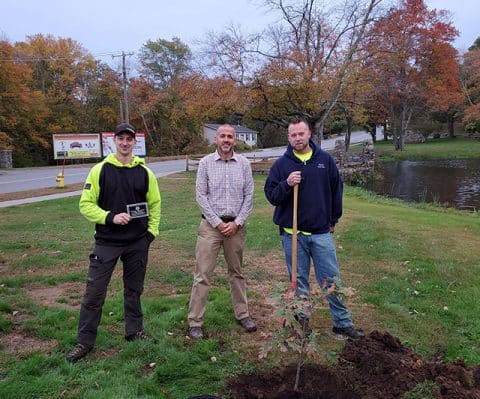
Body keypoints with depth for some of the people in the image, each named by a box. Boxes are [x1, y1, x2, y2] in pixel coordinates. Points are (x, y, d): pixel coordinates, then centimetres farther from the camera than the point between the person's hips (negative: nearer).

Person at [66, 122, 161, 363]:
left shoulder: (144, 172, 2)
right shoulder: (100, 170, -5)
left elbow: (154, 204, 11)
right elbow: (85, 204, -4)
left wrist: (152, 231, 2)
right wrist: (111, 217, -18)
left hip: (138, 243, 2)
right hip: (107, 243, -2)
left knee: (134, 289, 15)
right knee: (94, 291, 2)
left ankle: (134, 331, 33)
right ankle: (84, 341, 17)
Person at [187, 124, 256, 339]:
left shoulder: (244, 163, 3)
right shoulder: (206, 162, -1)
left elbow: (249, 196, 3)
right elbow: (201, 196, -4)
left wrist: (237, 223, -6)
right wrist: (218, 223, -9)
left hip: (236, 225, 2)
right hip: (211, 224, -2)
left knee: (237, 272, 15)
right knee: (202, 275, -1)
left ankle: (242, 314, 28)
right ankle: (195, 322, 7)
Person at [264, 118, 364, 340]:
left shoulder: (325, 160, 3)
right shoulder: (281, 164, -1)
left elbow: (336, 190, 13)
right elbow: (270, 195, -1)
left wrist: (334, 220, 14)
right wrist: (287, 184, -20)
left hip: (322, 232, 1)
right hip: (292, 234, -1)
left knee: (332, 279, 5)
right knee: (299, 281, 9)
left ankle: (343, 323, 18)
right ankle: (302, 321, 24)